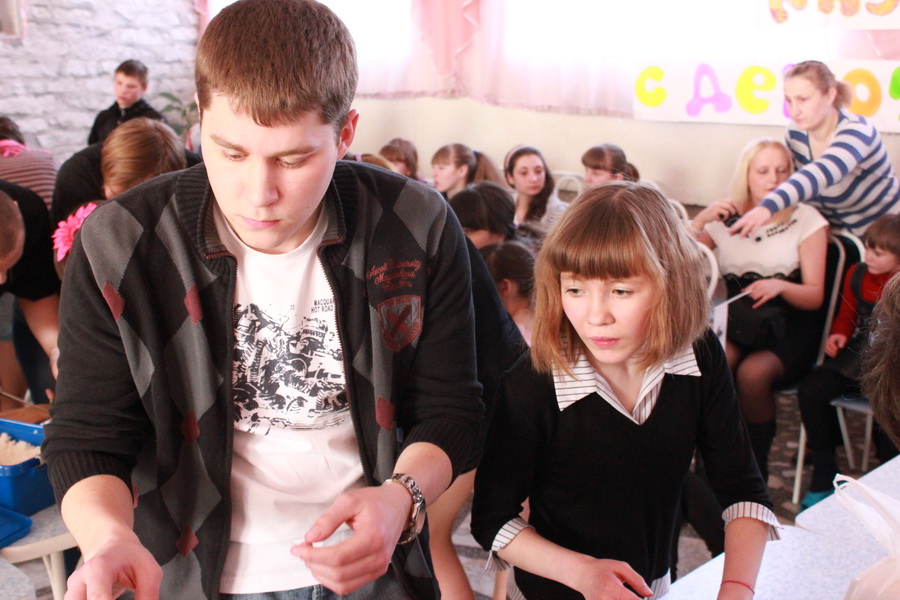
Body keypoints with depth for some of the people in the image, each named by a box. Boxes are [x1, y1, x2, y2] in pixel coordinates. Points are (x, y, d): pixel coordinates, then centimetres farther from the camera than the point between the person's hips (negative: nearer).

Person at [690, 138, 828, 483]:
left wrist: (780, 286, -24)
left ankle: (755, 472, -12)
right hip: (737, 325, 2)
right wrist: (701, 220, -14)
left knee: (752, 373, -33)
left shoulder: (806, 219, 1)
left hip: (789, 329, -2)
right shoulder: (725, 219, 9)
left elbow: (815, 296, -3)